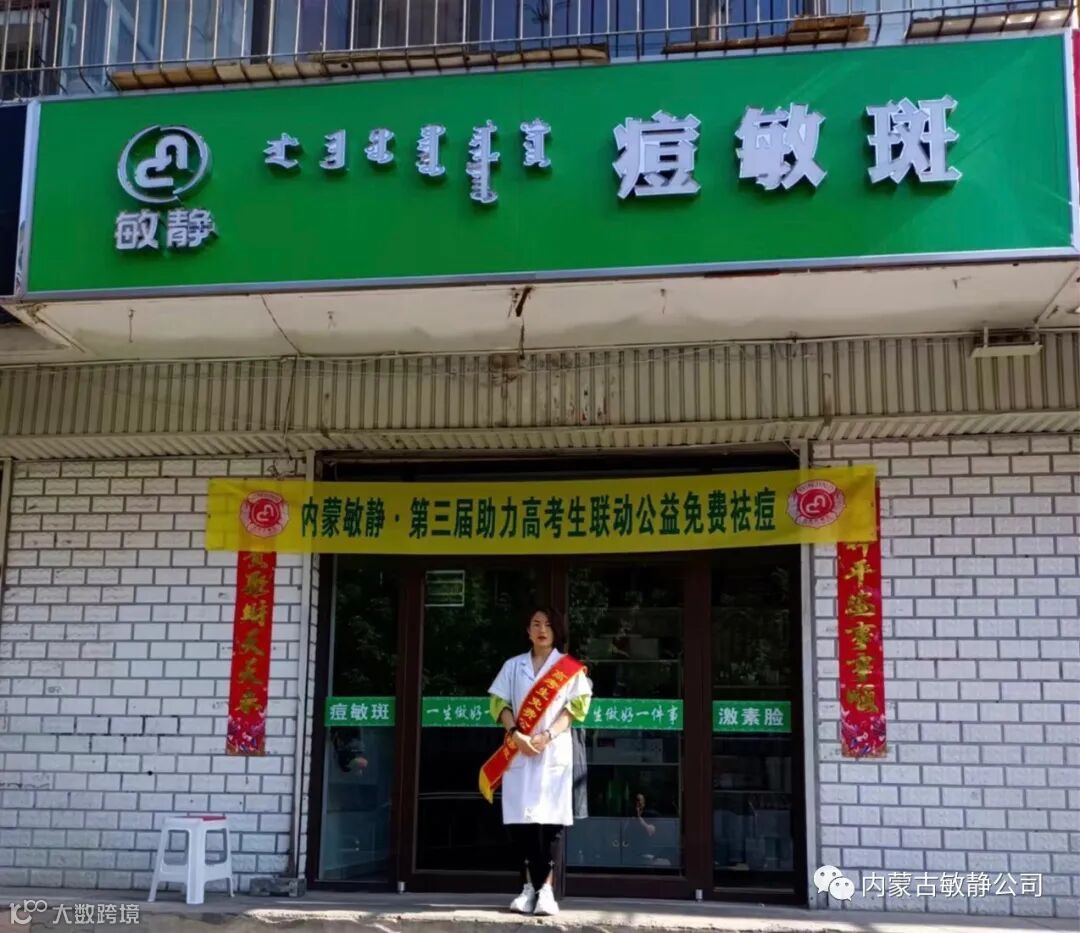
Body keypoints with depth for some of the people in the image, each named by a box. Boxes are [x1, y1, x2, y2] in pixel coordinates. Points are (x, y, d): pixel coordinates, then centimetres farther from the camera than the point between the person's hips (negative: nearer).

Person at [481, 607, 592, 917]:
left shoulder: (570, 668, 8)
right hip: (517, 752, 2)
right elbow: (499, 704, 6)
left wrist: (548, 736, -14)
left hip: (555, 751, -2)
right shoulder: (513, 666, 13)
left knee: (550, 819, -8)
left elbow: (576, 706, -1)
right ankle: (528, 886, 3)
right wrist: (516, 735, -11)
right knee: (519, 818, -3)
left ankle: (546, 888, -7)